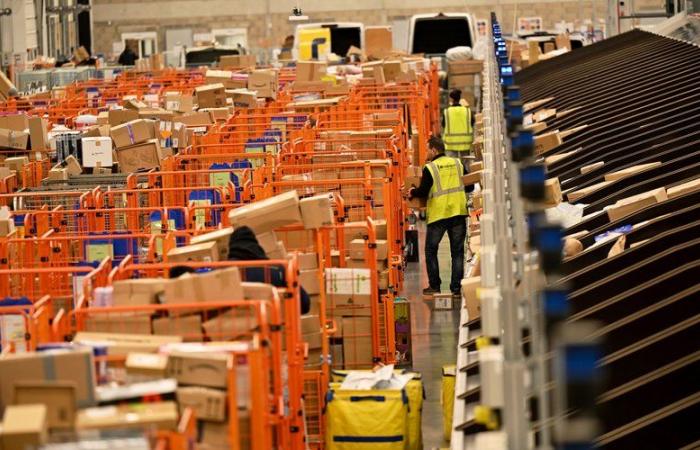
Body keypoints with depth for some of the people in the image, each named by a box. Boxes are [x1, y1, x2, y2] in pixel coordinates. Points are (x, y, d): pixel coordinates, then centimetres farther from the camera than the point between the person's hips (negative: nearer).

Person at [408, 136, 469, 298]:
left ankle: (434, 286, 9)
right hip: (458, 212, 4)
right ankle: (457, 287, 4)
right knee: (457, 251, 8)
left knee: (431, 250, 11)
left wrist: (412, 193, 9)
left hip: (438, 214, -4)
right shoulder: (458, 163, 5)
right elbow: (469, 185, 10)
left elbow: (423, 192, -10)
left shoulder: (430, 168, -8)